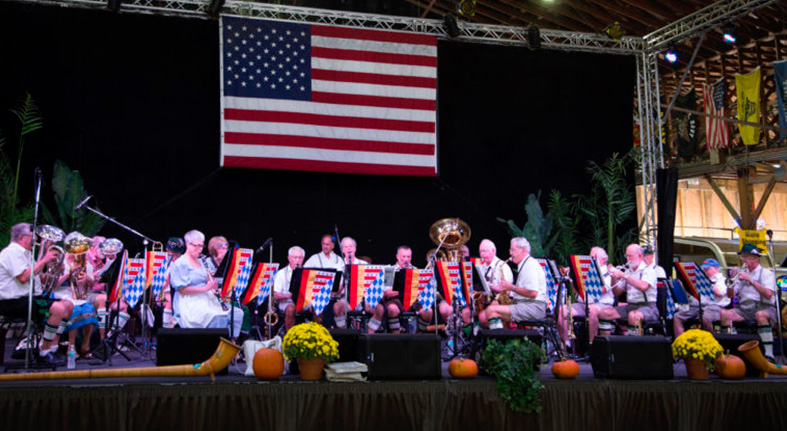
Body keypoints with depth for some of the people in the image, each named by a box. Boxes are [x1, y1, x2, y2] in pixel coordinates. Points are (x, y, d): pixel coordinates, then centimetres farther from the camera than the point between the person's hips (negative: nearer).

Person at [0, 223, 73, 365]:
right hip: (13, 302, -10)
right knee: (58, 309, -26)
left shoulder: (25, 253, 20)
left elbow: (35, 275, 20)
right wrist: (44, 260, -18)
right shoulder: (12, 252, -12)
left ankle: (52, 347, 0)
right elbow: (23, 277, -25)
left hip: (29, 297, 10)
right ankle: (44, 353, -17)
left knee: (68, 305, 3)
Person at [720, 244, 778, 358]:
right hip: (744, 309, 5)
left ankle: (769, 354, -37)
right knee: (724, 313, -22)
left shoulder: (766, 273, 4)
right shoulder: (742, 273, 20)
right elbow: (731, 295, 13)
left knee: (760, 315, -40)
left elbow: (768, 294, -15)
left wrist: (750, 280, -18)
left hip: (764, 308, -5)